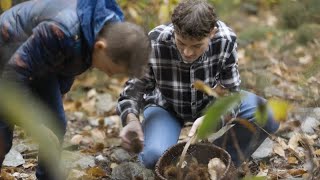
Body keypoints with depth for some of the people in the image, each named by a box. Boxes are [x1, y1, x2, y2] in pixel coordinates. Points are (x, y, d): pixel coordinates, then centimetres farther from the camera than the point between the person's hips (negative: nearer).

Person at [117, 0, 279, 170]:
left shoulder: (226, 39, -29)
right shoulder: (153, 44, -32)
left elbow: (230, 92, -19)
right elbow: (134, 87, -18)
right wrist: (131, 118, -41)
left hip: (210, 102, 2)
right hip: (166, 107, -2)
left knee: (266, 117, -21)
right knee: (155, 156, -32)